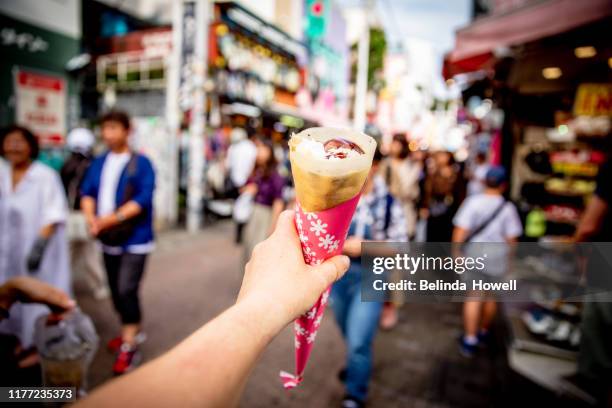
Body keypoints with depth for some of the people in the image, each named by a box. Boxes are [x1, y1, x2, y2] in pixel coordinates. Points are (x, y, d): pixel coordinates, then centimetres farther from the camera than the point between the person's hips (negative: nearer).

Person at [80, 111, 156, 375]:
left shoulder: (141, 163, -10)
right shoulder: (99, 163, 7)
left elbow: (142, 199, -18)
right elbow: (87, 192, 4)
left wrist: (111, 219, -24)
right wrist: (91, 218, -15)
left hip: (135, 238, -6)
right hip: (109, 240, 6)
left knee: (126, 290, -10)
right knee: (116, 291, 16)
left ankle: (129, 347, 3)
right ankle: (132, 331, 36)